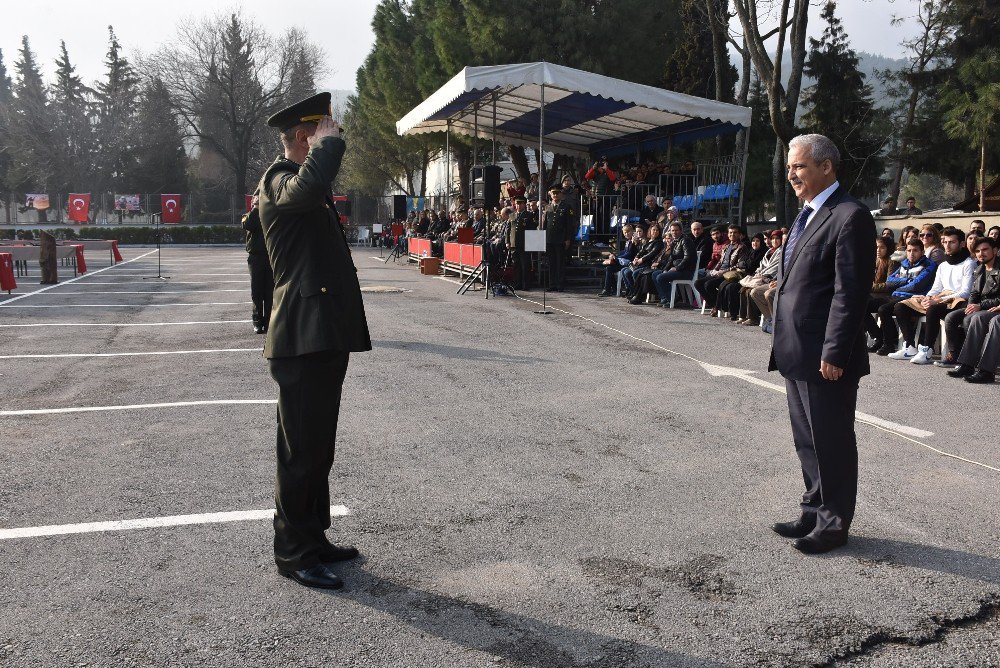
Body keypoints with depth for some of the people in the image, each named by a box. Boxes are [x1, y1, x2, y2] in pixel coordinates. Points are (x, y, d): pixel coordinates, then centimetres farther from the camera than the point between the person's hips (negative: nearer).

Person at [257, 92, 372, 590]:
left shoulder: (305, 189, 23)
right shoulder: (279, 179, -10)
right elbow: (308, 185, -36)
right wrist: (329, 140, -18)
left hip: (325, 338, 10)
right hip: (302, 341, -10)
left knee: (317, 449, 16)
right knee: (301, 451, -1)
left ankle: (313, 541, 28)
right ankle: (294, 554, 11)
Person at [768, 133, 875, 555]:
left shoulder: (850, 217, -13)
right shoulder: (807, 216, 16)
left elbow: (850, 292, -19)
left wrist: (835, 354, -20)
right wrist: (784, 345, 16)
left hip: (825, 357, -9)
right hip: (796, 355, 9)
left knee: (832, 442, 4)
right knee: (807, 440, 18)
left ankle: (834, 524, 19)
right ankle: (815, 512, 32)